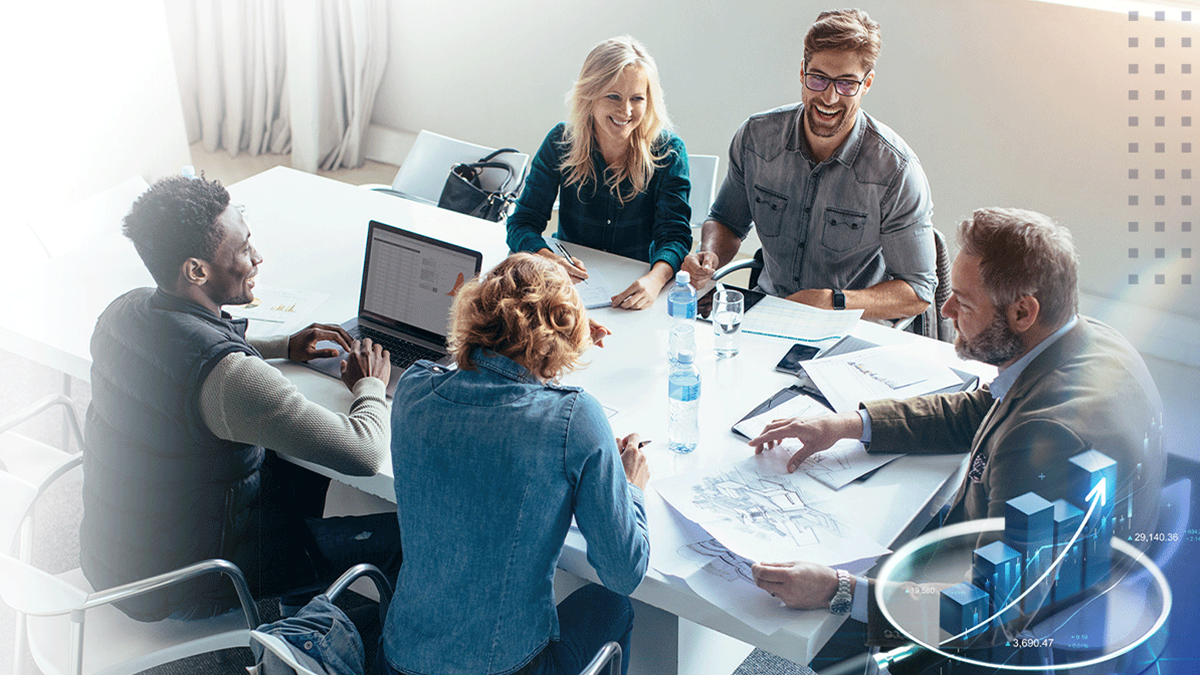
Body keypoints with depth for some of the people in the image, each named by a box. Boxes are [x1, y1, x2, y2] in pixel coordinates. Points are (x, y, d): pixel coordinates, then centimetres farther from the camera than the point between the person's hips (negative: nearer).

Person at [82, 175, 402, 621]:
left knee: (305, 460, 25)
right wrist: (370, 385, -7)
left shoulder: (124, 310, -7)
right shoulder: (231, 377, -34)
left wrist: (281, 348, 13)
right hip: (180, 590, -9)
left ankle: (300, 610, 42)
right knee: (400, 535, -3)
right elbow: (364, 453, -28)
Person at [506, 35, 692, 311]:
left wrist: (655, 278, -38)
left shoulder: (668, 152, -9)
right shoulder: (562, 142, -6)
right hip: (569, 286, 1)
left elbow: (675, 235, -14)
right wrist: (547, 258, -31)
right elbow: (523, 221, -6)